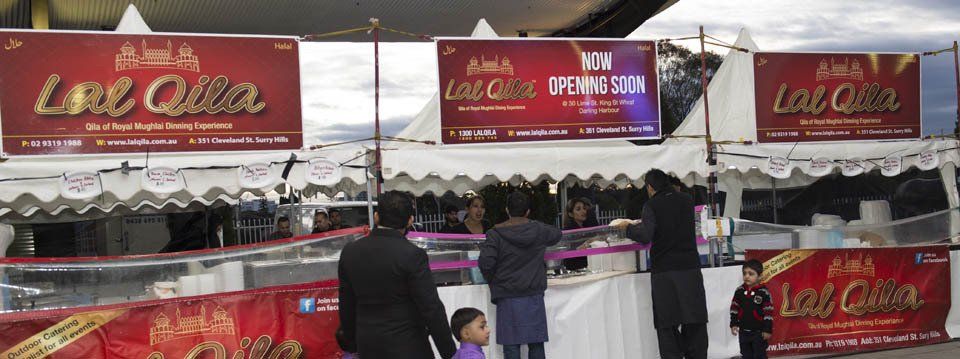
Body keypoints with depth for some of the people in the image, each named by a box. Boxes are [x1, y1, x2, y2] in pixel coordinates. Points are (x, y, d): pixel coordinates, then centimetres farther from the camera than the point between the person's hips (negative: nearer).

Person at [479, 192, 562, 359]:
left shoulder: (495, 234, -7)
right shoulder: (539, 230, 3)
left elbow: (486, 263, -15)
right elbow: (557, 234, 24)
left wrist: (493, 282, 4)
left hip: (508, 297, -2)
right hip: (534, 296, 2)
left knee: (511, 345, 2)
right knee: (536, 345, 8)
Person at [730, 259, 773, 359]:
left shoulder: (764, 293, -14)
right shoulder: (739, 291, -1)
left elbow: (768, 313, -12)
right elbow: (734, 308, 8)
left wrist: (767, 330, -12)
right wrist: (733, 324, 4)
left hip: (759, 332, -5)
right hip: (744, 331, 5)